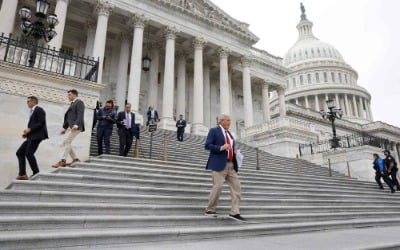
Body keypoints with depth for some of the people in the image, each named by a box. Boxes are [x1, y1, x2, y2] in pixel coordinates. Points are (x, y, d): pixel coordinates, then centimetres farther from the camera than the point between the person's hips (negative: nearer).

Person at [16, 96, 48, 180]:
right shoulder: (33, 112, 23)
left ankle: (36, 173, -5)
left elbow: (41, 123, -15)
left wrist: (29, 129, -15)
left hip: (37, 136, -10)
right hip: (31, 137, 10)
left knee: (29, 153, -16)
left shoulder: (39, 110, -5)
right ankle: (22, 174, 5)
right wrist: (26, 133, 10)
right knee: (19, 152, 5)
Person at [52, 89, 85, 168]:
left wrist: (76, 125, -27)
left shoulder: (79, 102, -2)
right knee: (64, 144, 6)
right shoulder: (72, 104, 26)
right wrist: (64, 127, 21)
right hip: (70, 127, 9)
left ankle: (62, 161, -14)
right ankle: (75, 159, 10)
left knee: (66, 142, -15)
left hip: (75, 127, -9)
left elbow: (80, 115, -15)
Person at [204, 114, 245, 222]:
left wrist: (234, 152, 9)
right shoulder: (214, 131, 0)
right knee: (217, 186, -9)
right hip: (219, 164, -7)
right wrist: (221, 148, -19)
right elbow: (207, 145, -9)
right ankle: (210, 210, 9)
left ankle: (234, 213, 4)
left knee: (236, 186, 0)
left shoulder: (229, 133, 22)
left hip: (231, 165, 7)